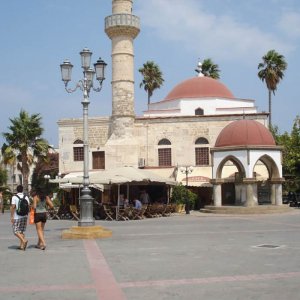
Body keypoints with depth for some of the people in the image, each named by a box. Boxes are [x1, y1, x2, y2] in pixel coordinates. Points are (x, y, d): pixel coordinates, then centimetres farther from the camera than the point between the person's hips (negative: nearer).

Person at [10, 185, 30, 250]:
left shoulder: (14, 197, -7)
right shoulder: (26, 197, 4)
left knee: (15, 231, 1)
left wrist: (11, 217, -10)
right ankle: (21, 246, 8)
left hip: (17, 217, -5)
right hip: (24, 216, 5)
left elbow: (13, 207, -13)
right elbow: (28, 206, 3)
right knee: (22, 231, 11)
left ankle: (24, 240, -19)